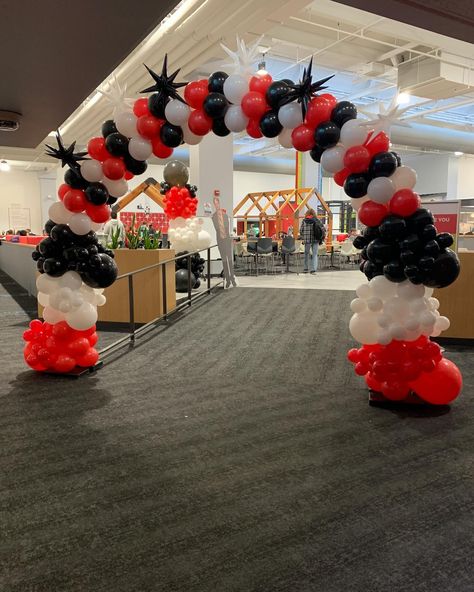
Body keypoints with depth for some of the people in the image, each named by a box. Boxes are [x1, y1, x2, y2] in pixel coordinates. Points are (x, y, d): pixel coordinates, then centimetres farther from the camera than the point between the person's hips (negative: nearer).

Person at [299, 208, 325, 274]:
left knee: (306, 254, 15)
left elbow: (301, 230, 0)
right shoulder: (316, 220, -1)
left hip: (307, 240, 0)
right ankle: (313, 269, -5)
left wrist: (302, 238, 14)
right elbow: (322, 229, -1)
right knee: (315, 254, 6)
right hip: (315, 240, 0)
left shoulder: (304, 221, -2)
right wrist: (321, 238, 8)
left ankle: (306, 269, 22)